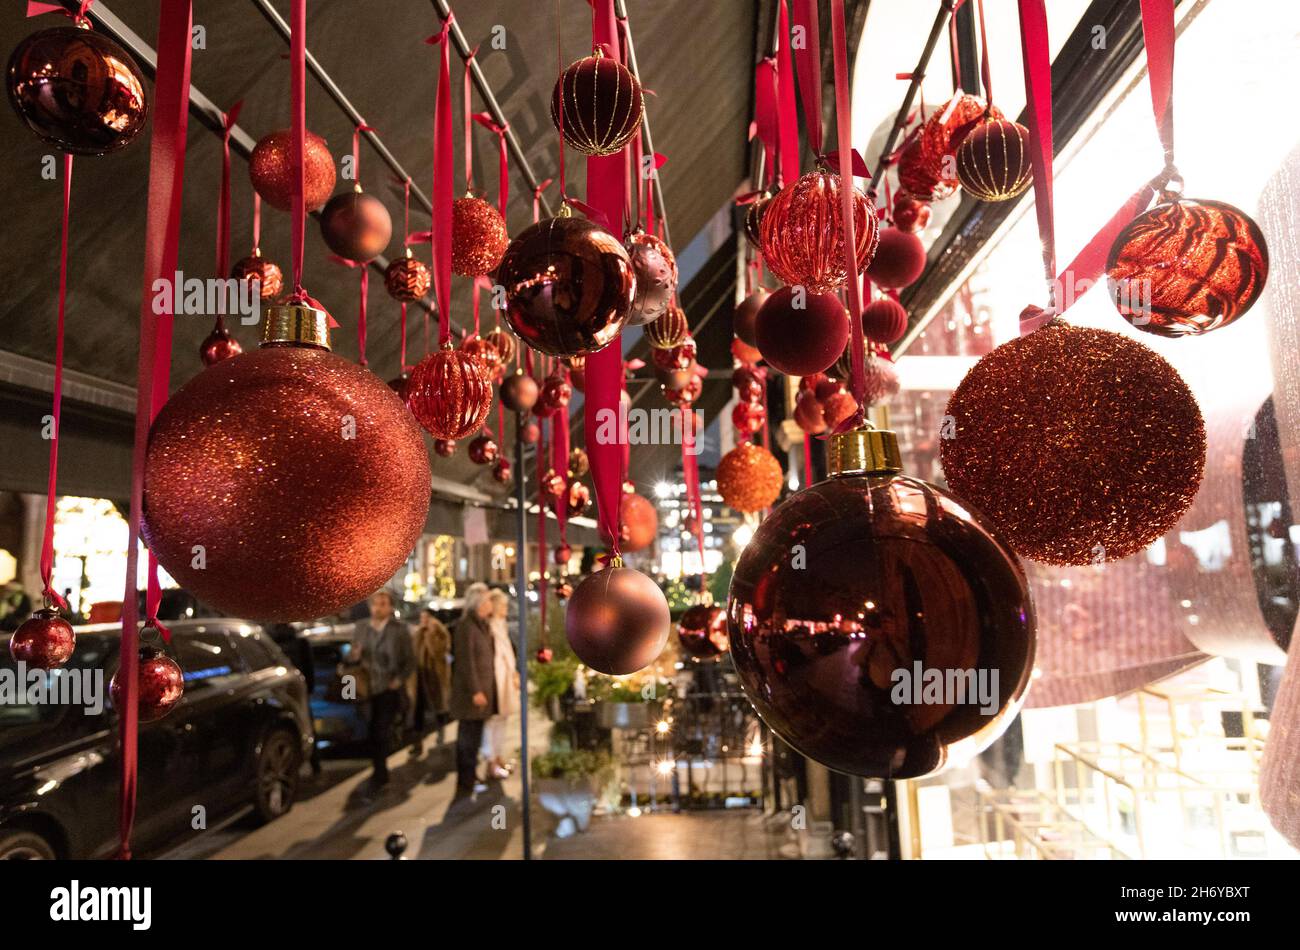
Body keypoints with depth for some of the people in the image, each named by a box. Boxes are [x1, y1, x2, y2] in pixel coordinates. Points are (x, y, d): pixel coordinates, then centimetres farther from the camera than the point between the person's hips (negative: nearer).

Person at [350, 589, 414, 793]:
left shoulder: (399, 630, -3)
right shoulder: (361, 627, 6)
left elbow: (410, 661, 0)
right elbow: (354, 655, 13)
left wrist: (399, 679, -13)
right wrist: (355, 656, -9)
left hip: (389, 690, -3)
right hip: (367, 689, 3)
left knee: (381, 734, -4)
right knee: (372, 734, 8)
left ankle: (379, 775, 9)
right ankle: (380, 773, 25)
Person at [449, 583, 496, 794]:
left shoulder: (482, 625, 13)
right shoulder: (466, 625, -16)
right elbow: (466, 661, -20)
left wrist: (485, 689, 16)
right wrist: (475, 691, -21)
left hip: (482, 688, 9)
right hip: (471, 690, -9)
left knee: (473, 737, 16)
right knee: (468, 737, -1)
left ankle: (469, 778, 26)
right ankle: (465, 784, 7)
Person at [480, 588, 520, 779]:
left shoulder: (503, 626, 13)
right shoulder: (488, 627, -14)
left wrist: (515, 674, 13)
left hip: (506, 678, 9)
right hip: (494, 678, -9)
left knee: (502, 718, 14)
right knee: (492, 719, -3)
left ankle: (499, 758, 23)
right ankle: (491, 763, 4)